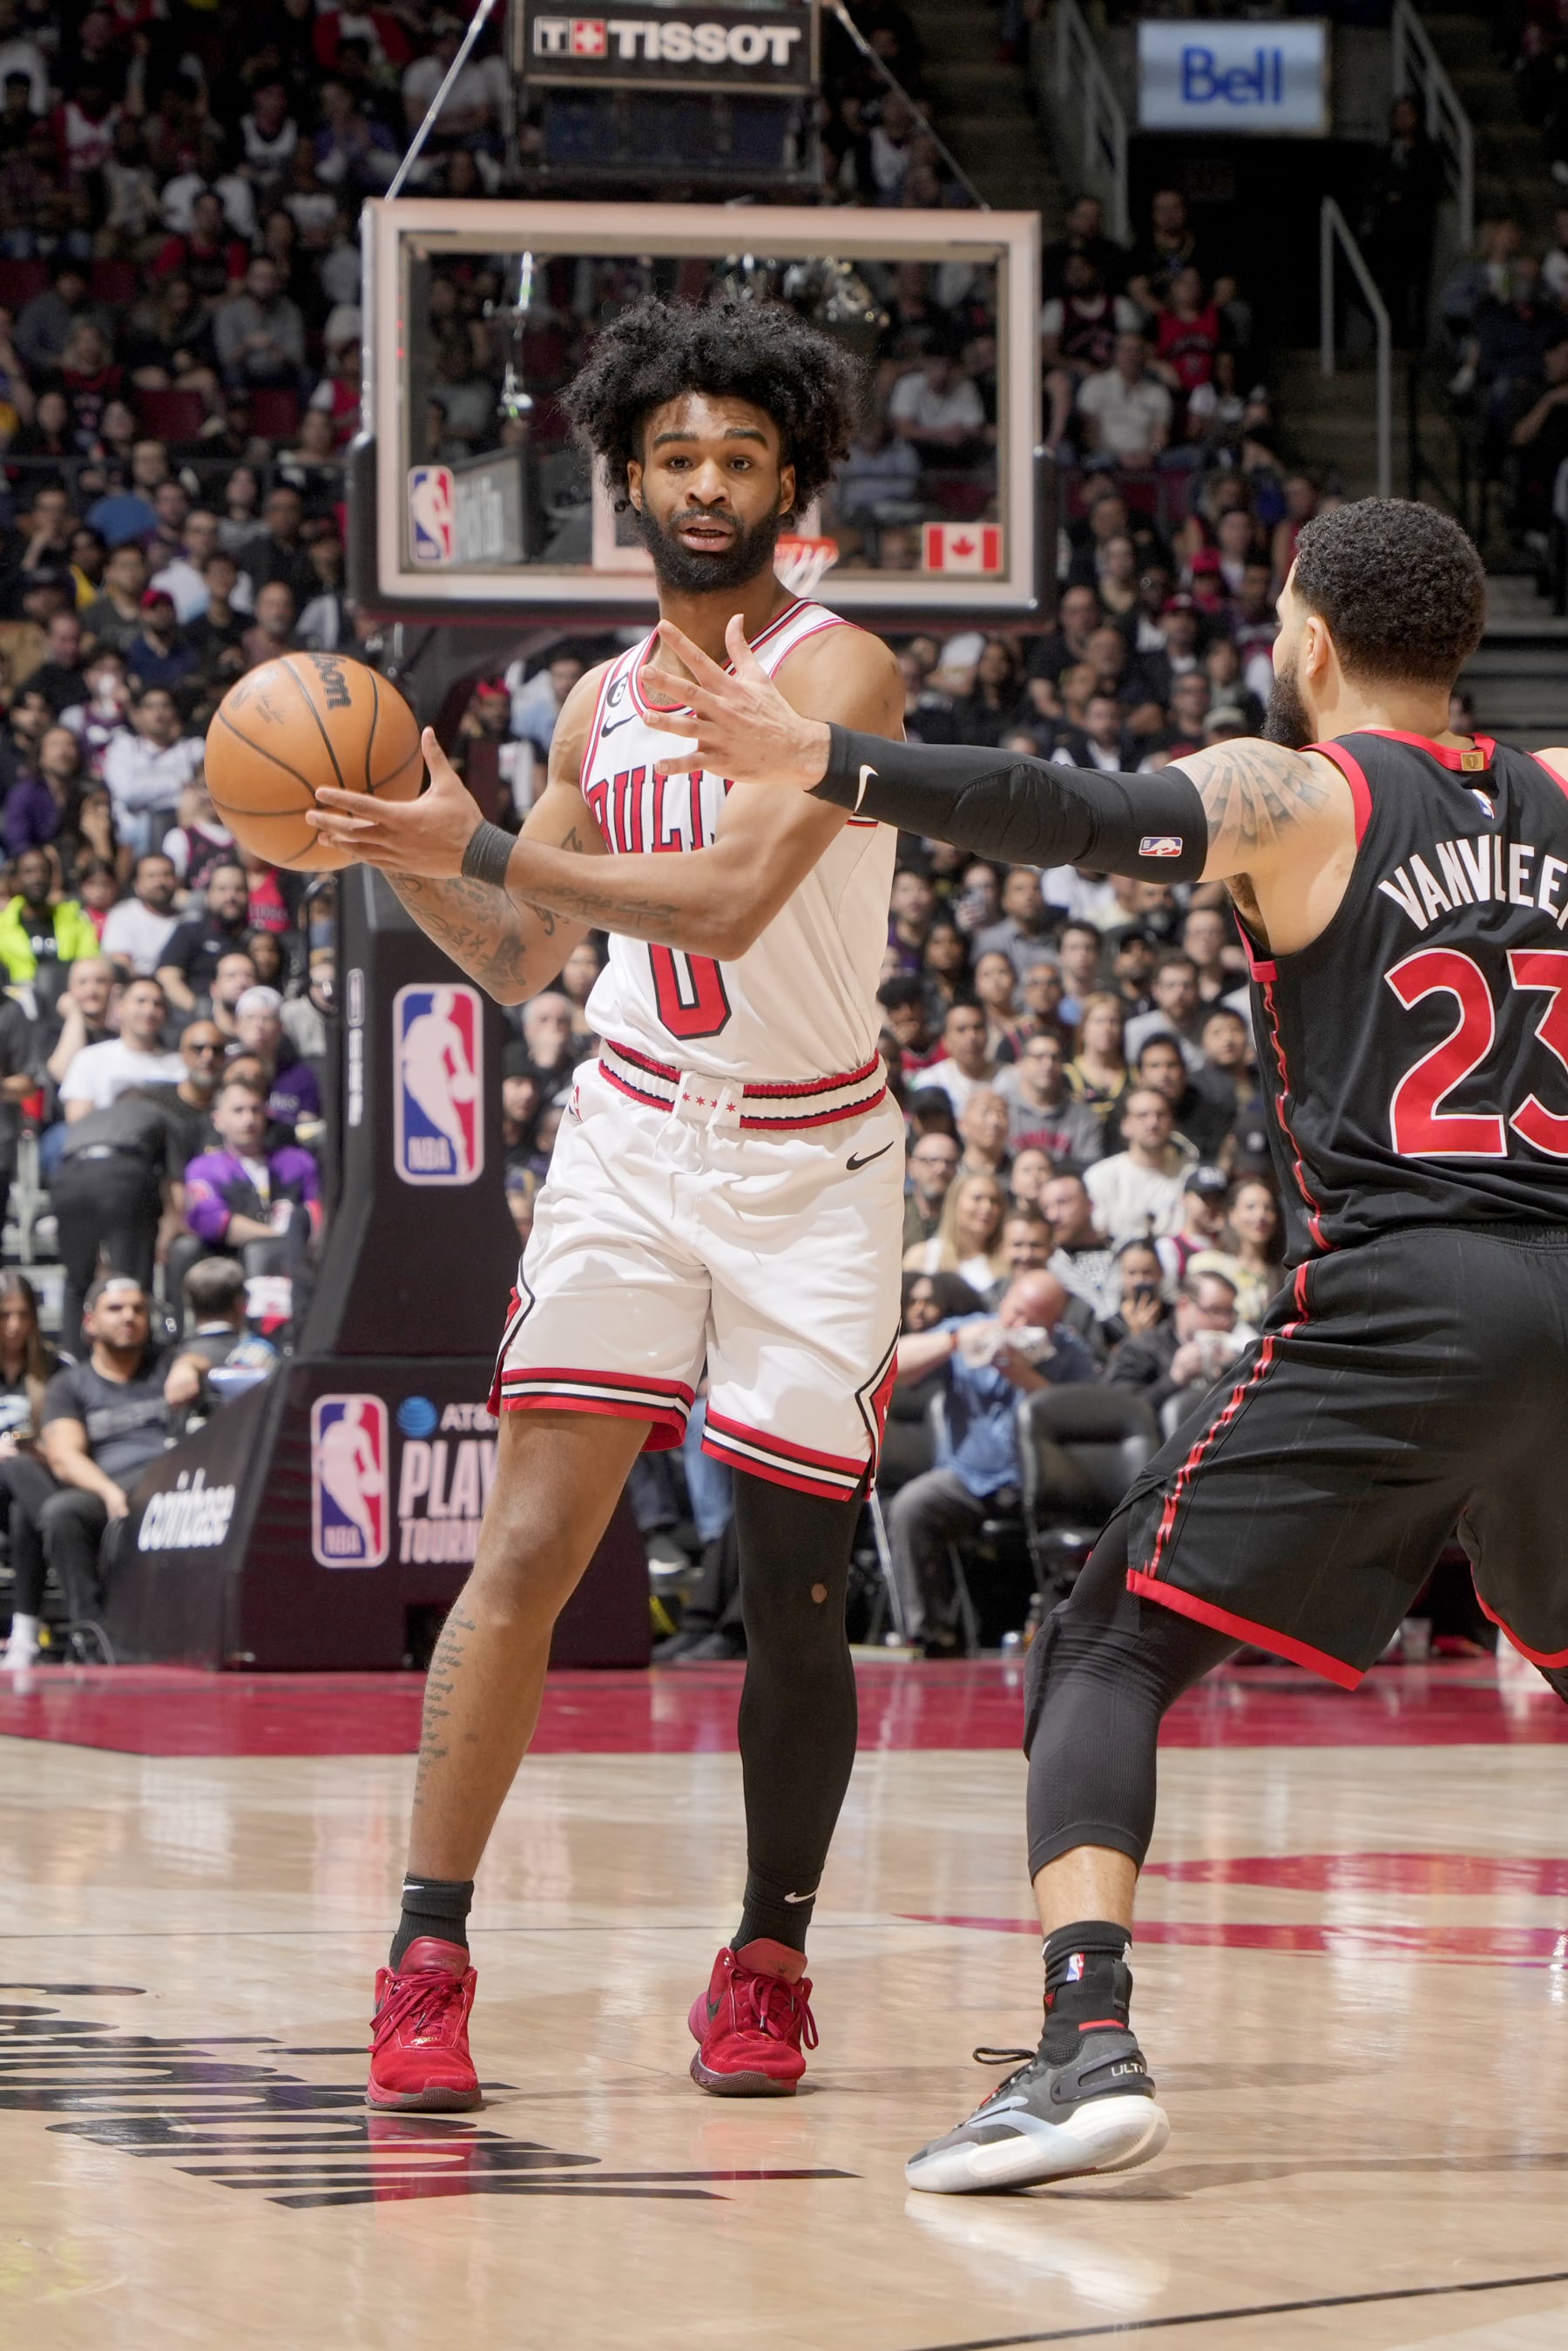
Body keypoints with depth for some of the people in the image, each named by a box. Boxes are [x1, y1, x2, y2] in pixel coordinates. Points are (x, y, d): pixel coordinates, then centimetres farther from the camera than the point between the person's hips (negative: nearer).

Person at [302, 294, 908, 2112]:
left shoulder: (837, 672, -12)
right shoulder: (601, 705, 8)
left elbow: (728, 898, -26)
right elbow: (516, 963, 15)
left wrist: (481, 846, -27)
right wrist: (406, 854, -3)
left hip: (812, 1165, -3)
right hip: (633, 1144, 3)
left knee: (792, 1589, 1)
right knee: (528, 1544, -10)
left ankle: (767, 1963, 19)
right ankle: (427, 1963, -9)